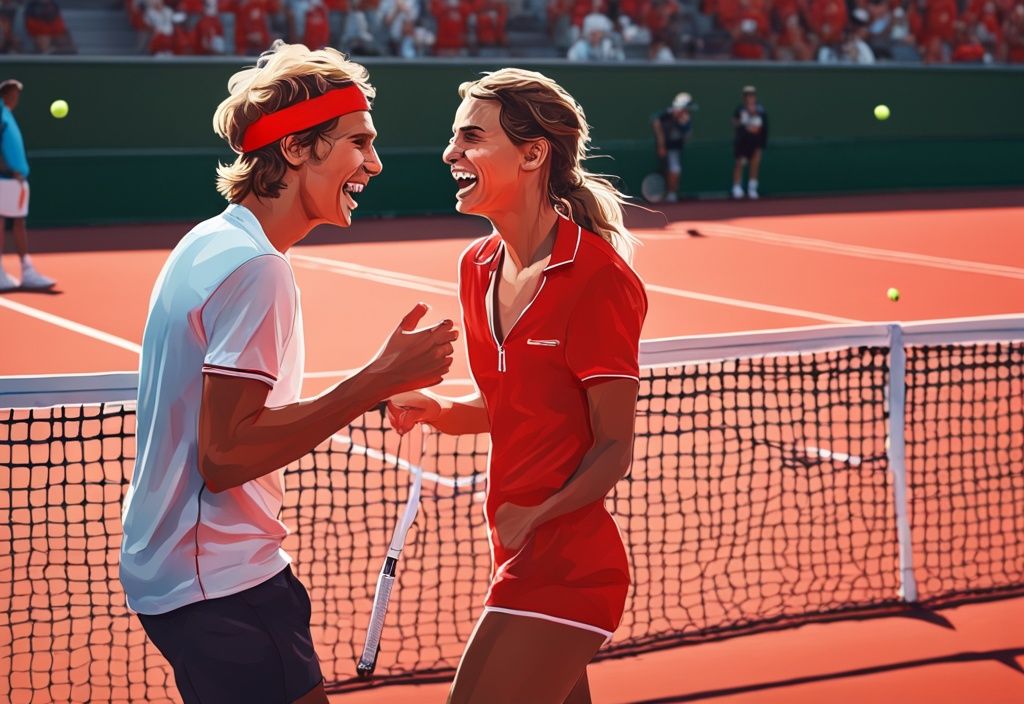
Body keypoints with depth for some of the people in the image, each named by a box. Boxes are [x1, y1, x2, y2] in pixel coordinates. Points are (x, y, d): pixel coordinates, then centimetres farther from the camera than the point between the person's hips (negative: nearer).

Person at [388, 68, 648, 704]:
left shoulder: (597, 277, -16)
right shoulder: (479, 268, 6)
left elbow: (615, 445, -12)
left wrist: (537, 517, -23)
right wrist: (435, 409, -1)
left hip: (563, 563, -8)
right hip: (522, 556, 8)